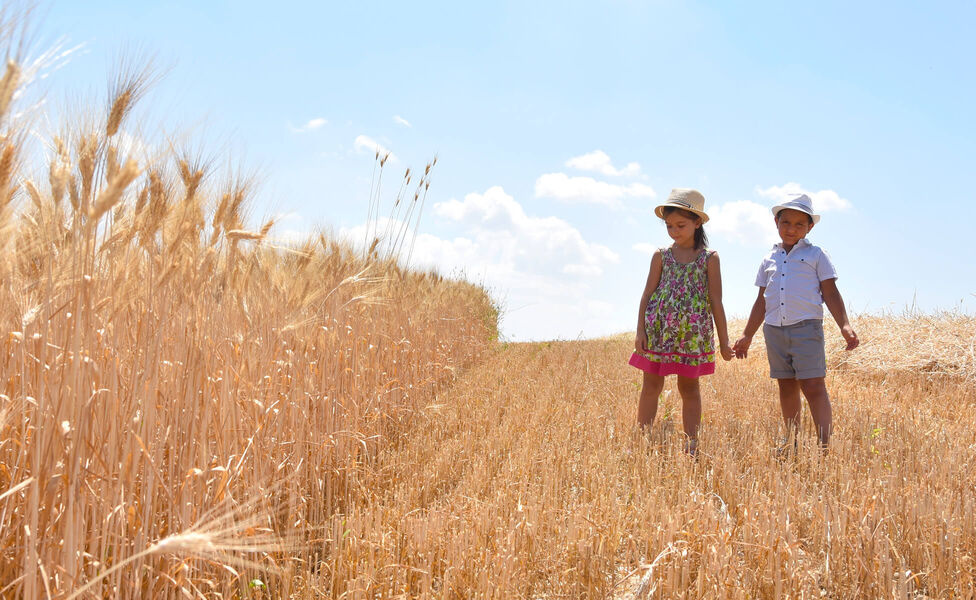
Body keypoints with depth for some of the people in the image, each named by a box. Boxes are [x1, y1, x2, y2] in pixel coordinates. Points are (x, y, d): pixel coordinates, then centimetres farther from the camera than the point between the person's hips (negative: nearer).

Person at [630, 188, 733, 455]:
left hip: (693, 333, -1)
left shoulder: (709, 258, 1)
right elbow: (647, 294, 5)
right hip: (658, 330, 1)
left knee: (689, 387, 6)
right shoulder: (661, 256, 5)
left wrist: (723, 340, 1)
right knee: (651, 386, 2)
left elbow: (716, 302, 2)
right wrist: (640, 331, -2)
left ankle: (691, 444, 13)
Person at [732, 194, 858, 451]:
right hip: (775, 330, 4)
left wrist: (844, 325, -13)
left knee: (813, 385, -11)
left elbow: (831, 294, 1)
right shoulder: (769, 259, 15)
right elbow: (762, 301, 19)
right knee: (786, 386, 11)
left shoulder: (816, 255, 4)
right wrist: (747, 335, 18)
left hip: (806, 327, -4)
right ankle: (792, 442, 20)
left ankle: (824, 444, -10)